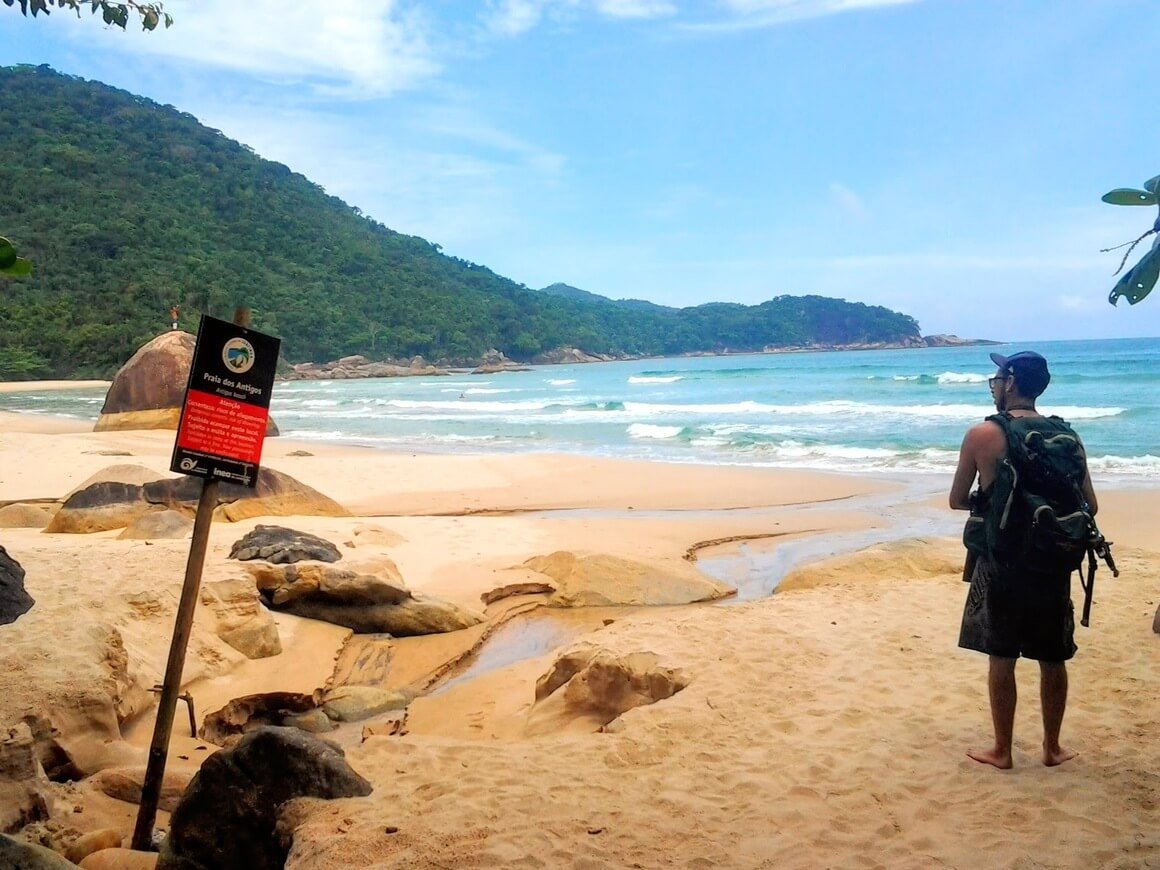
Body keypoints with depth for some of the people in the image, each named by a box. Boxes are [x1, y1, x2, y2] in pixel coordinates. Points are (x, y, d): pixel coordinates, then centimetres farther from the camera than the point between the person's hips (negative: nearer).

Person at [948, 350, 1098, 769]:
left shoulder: (982, 435, -10)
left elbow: (957, 500, -3)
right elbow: (1089, 504, 3)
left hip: (1001, 561, -3)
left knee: (1001, 659, 8)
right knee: (1053, 659, 15)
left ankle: (1001, 750, 18)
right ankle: (1052, 748, 27)